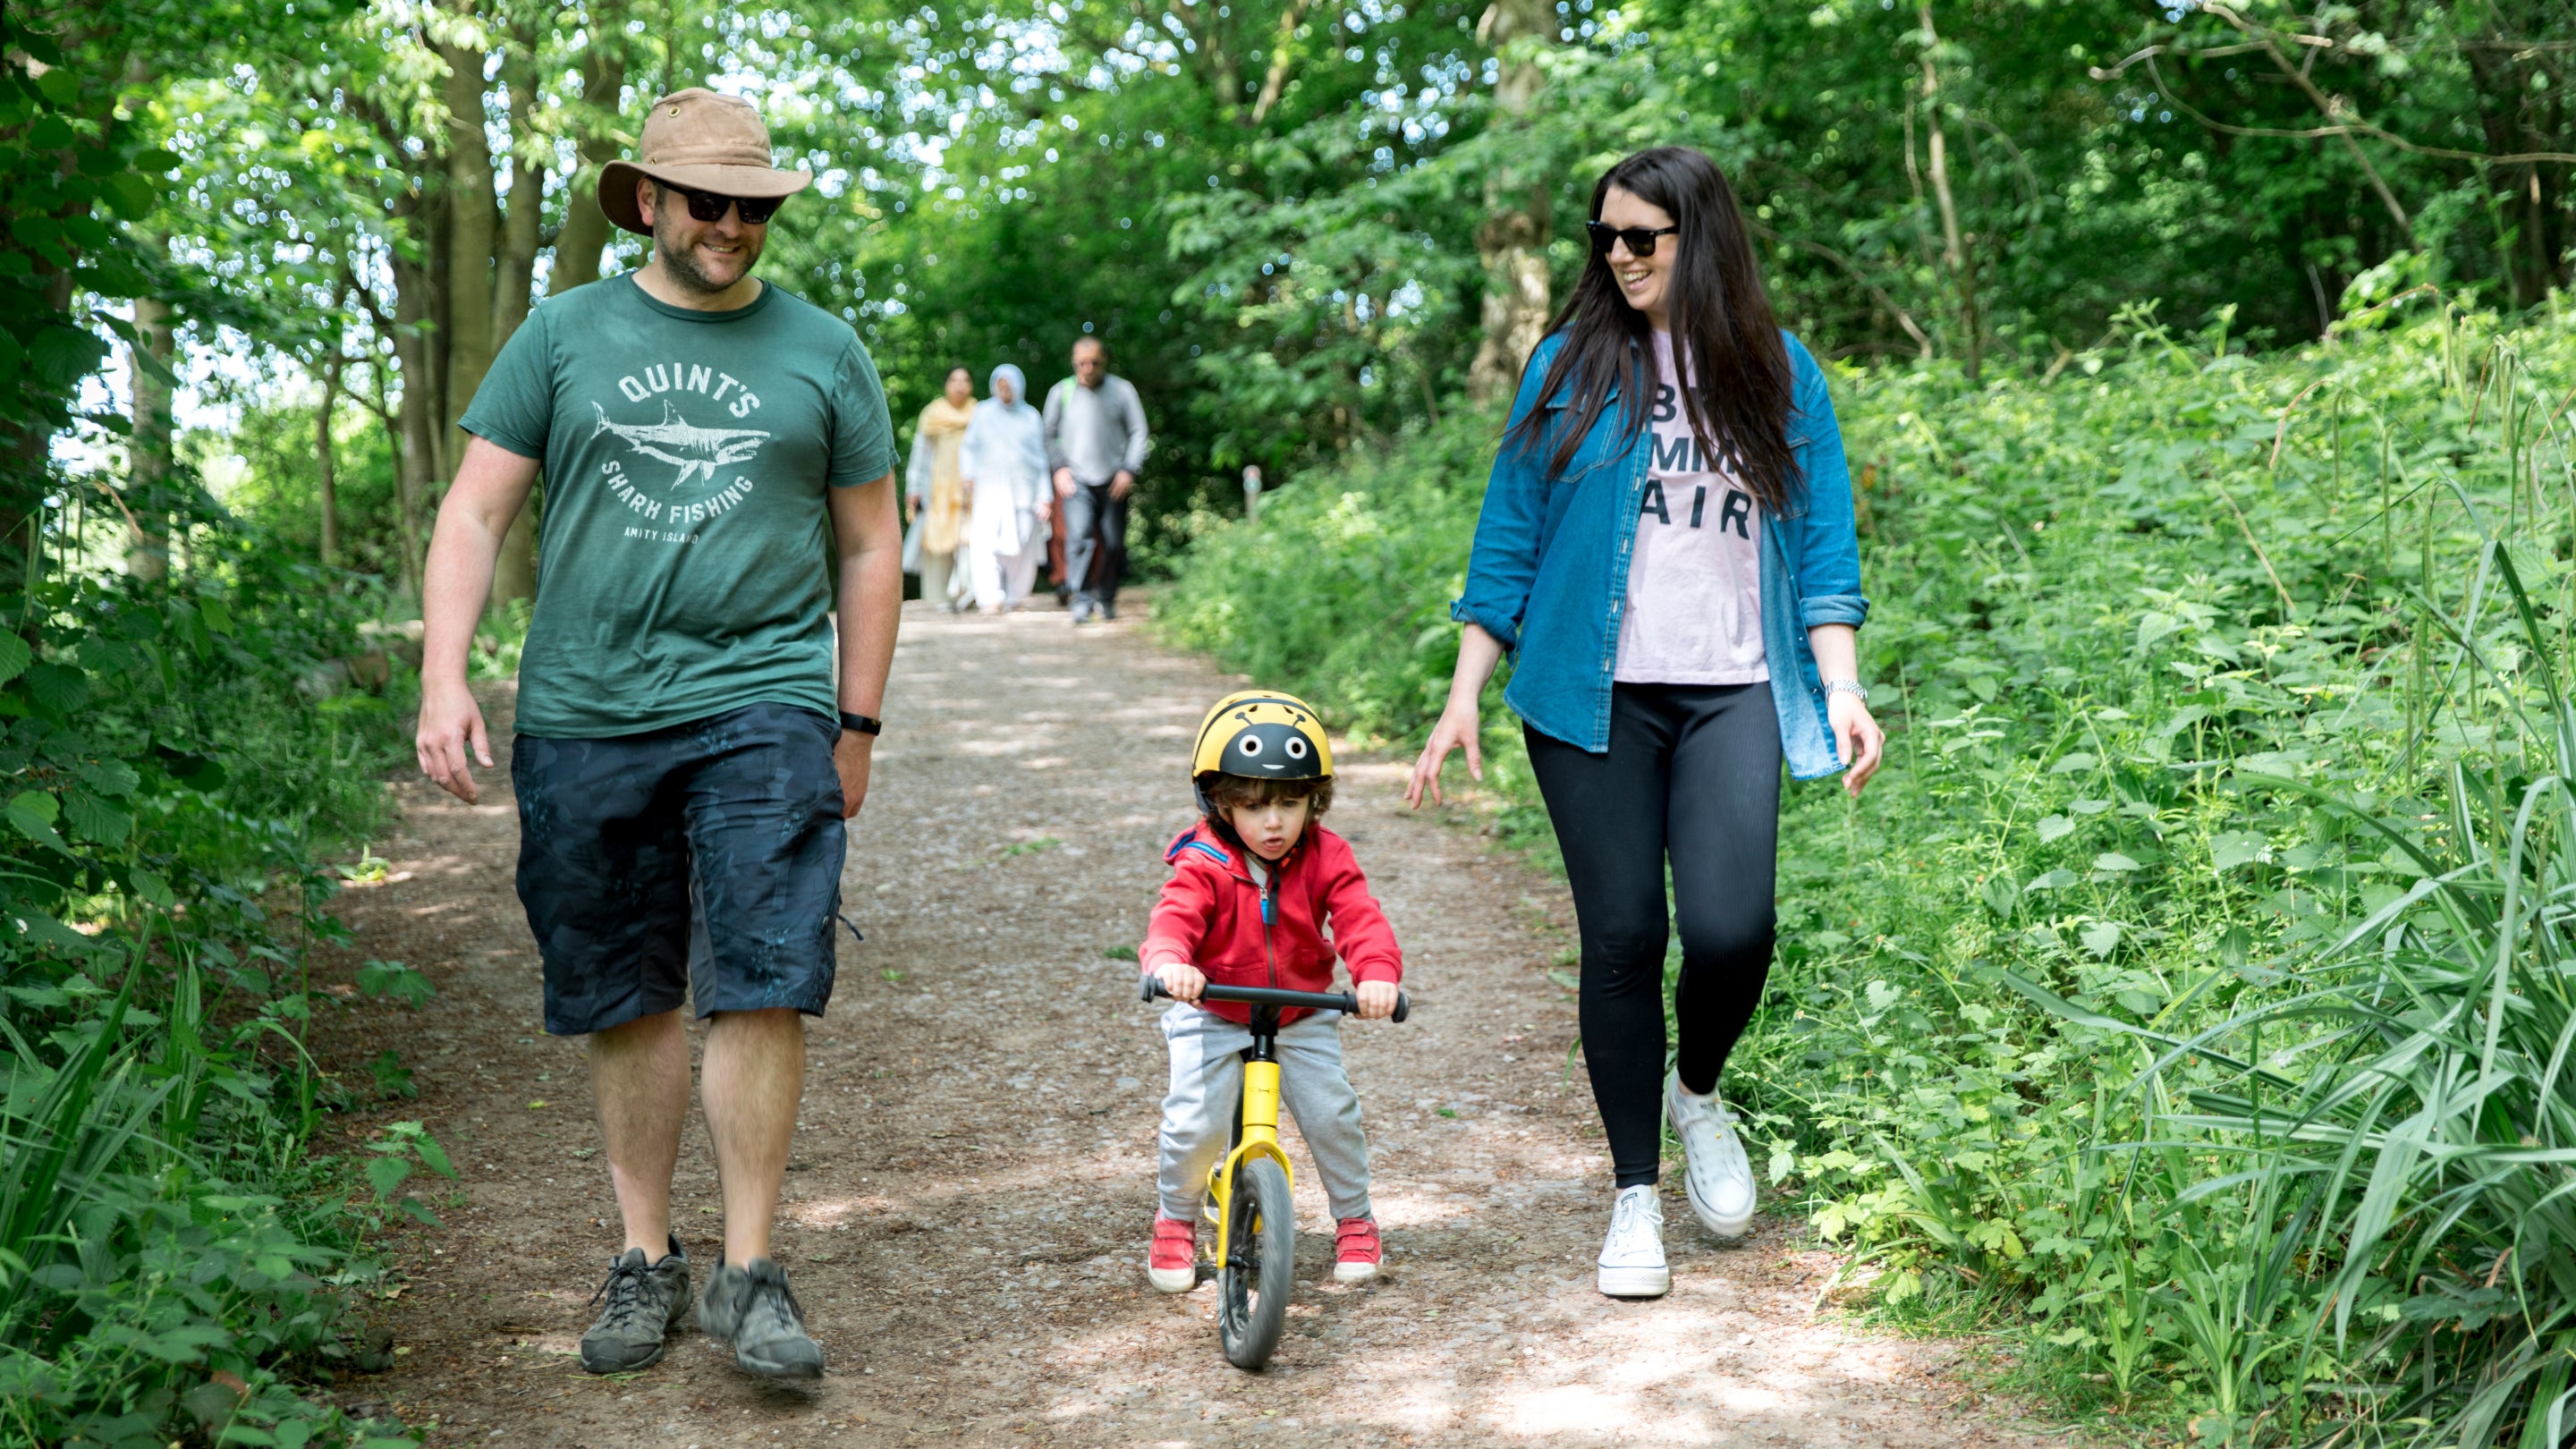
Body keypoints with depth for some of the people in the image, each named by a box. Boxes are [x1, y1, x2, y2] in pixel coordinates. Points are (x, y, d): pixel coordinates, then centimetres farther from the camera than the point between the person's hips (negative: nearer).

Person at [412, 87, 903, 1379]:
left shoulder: (821, 351, 9)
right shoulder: (566, 334, 9)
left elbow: (869, 547, 14)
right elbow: (474, 513, 7)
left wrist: (857, 724, 10)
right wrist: (443, 677, -6)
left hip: (763, 707, -1)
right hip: (584, 715, 1)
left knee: (761, 988, -9)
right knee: (622, 1002, 8)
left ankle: (749, 1274, 3)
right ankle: (645, 1258, 22)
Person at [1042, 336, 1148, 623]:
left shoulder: (1122, 390, 3)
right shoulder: (1061, 392, 5)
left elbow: (1138, 432, 4)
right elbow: (1050, 435, 14)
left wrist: (1129, 470, -6)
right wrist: (1059, 468, 1)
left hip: (1113, 481, 1)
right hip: (1076, 481, -1)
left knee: (1113, 543, 4)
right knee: (1079, 537, -18)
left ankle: (1106, 599, 22)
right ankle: (1082, 600, -19)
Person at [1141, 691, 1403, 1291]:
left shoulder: (1325, 858, -12)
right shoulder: (1204, 864, -19)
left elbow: (1361, 919, -24)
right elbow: (1174, 918, -35)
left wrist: (1377, 974, -46)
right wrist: (1169, 962, -59)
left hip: (1302, 1016, 2)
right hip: (1212, 1016, -2)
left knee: (1332, 1112, -9)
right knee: (1195, 1122, -15)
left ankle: (1355, 1220, 18)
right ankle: (1176, 1220, 14)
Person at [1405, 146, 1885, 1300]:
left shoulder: (1779, 373, 9)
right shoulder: (1569, 366, 6)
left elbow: (1822, 542, 9)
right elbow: (1509, 536, 7)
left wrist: (1842, 688, -2)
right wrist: (1465, 697, 2)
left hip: (1733, 696, 0)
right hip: (1591, 698, 0)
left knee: (1730, 928, -14)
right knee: (1620, 937, -1)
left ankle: (1700, 1093, 20)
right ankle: (1634, 1196, 15)